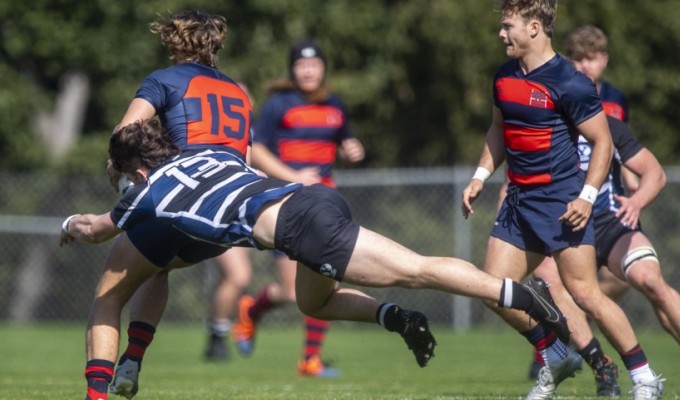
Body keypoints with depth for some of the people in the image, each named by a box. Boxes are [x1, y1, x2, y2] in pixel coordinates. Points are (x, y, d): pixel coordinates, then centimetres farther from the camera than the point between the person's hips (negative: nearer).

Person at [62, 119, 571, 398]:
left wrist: (72, 225, 55)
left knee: (416, 270, -12)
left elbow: (97, 229, 34)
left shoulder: (150, 192, 14)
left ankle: (516, 294, -22)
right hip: (314, 197, 7)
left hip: (300, 223, -7)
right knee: (314, 302, 29)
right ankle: (397, 318, 8)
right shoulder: (212, 153, 30)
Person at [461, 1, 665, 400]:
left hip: (561, 200, -8)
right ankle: (556, 357, 20)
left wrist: (587, 197, -19)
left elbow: (603, 142, -11)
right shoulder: (504, 77, 8)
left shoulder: (569, 83, -15)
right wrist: (480, 177, 15)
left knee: (584, 293, -11)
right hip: (519, 199, 8)